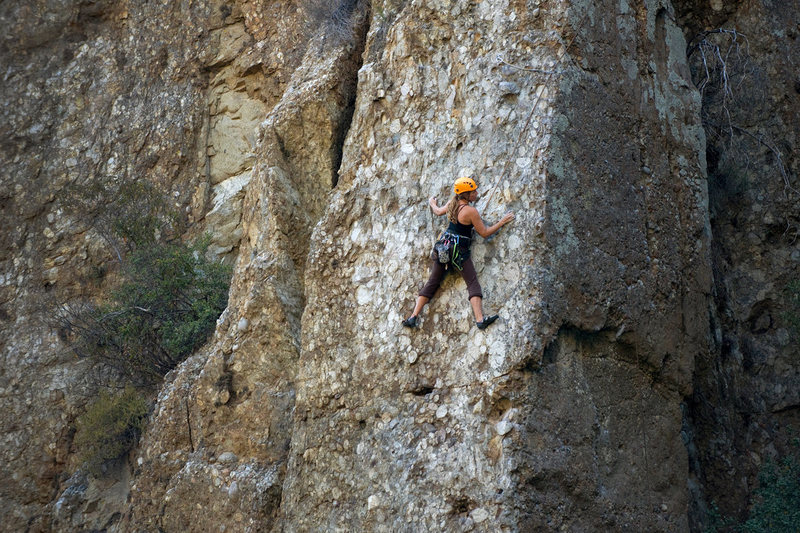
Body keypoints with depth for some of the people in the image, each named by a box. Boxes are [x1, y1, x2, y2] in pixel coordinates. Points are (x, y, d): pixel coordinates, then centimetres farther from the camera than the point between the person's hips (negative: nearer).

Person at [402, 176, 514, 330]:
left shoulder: (452, 203, 5)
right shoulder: (471, 211, -15)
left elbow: (438, 212, 26)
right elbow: (484, 233, -9)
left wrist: (432, 203, 48)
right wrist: (502, 222, -1)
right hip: (460, 251, -7)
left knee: (432, 283, 10)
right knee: (473, 283, -6)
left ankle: (413, 317, 5)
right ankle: (480, 319, -19)